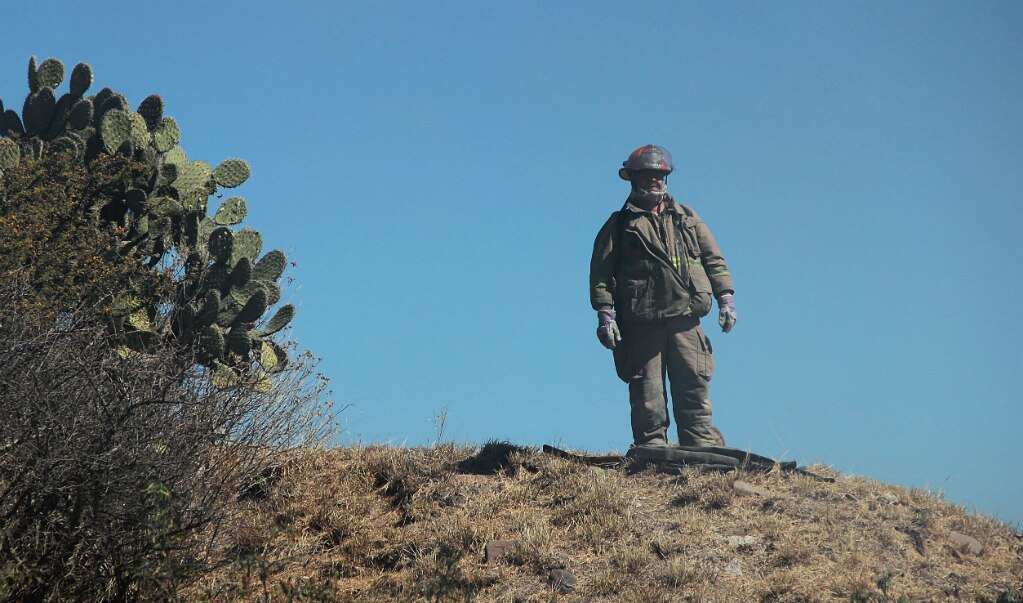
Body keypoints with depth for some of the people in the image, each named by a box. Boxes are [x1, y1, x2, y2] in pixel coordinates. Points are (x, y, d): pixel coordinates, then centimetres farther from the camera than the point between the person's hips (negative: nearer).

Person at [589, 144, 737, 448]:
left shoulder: (687, 218, 20)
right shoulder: (620, 225, 10)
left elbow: (714, 258, 19)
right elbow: (601, 272, 4)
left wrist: (726, 297, 8)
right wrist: (604, 313, -6)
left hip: (685, 320, 2)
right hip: (641, 323, -2)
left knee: (694, 387, -2)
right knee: (646, 393, -1)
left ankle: (701, 447, 0)